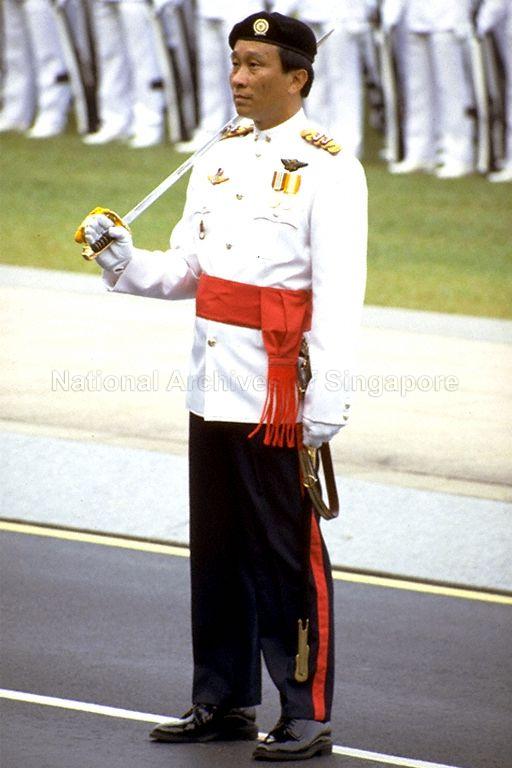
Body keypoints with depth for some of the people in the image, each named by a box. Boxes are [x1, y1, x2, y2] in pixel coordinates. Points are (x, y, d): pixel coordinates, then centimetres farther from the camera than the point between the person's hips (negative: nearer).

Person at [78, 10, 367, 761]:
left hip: (281, 395, -7)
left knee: (288, 553, -3)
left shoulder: (328, 168, -9)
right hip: (214, 386, 7)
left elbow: (339, 292, -15)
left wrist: (328, 397, -21)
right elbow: (186, 269, 16)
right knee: (217, 549, 13)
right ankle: (224, 700, 23)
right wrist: (126, 262, -3)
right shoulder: (219, 160, 12)